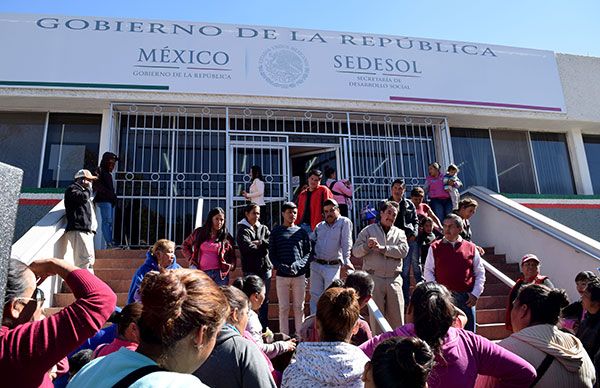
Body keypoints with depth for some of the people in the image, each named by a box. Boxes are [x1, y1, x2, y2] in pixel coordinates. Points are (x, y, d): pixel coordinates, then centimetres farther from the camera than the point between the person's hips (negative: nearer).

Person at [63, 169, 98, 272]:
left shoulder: (83, 190, 32)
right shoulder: (72, 189, 2)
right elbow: (83, 197, -18)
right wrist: (88, 188, 0)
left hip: (87, 230, 10)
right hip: (78, 230, -10)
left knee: (89, 260, 8)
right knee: (86, 259, -20)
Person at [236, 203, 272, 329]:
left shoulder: (263, 228, 16)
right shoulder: (242, 230, 2)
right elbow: (248, 247, -14)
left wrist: (259, 242, -10)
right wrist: (263, 246, -3)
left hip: (265, 268, 5)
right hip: (251, 270, -5)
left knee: (265, 300, 10)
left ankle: (264, 328, 19)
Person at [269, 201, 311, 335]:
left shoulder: (301, 232, 9)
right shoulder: (276, 232, 6)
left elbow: (308, 252, 6)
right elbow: (272, 254, 3)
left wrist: (298, 264, -11)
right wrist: (282, 267, -12)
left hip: (299, 275, 1)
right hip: (282, 275, -1)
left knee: (299, 308, 6)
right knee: (284, 308, 3)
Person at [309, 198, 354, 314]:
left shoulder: (344, 222, -3)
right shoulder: (319, 226, 13)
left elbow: (346, 243, -12)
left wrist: (346, 261, -20)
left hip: (333, 267, -5)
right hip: (316, 265, 5)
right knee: (315, 296, 8)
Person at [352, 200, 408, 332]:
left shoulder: (399, 233, 15)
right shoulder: (368, 230, 10)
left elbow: (403, 250, -4)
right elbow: (355, 251, 2)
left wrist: (382, 248, -13)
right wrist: (367, 246, -18)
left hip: (394, 279, 2)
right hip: (374, 278, -2)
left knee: (397, 316, 3)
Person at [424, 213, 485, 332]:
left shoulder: (471, 248, 8)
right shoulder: (435, 247, 5)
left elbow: (480, 273, 11)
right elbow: (428, 271, 6)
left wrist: (475, 294, 1)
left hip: (466, 298, 1)